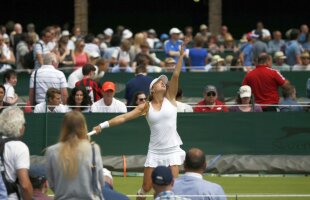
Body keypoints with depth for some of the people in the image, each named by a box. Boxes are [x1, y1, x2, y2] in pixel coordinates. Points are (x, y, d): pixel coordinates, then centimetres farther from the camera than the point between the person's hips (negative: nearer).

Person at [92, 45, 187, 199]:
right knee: (146, 187, 2)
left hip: (172, 150, 0)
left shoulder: (169, 99, 3)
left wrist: (181, 57, -16)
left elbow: (175, 76, -7)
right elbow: (124, 117, -2)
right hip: (155, 151, 0)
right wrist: (103, 125, -10)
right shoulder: (146, 107, 2)